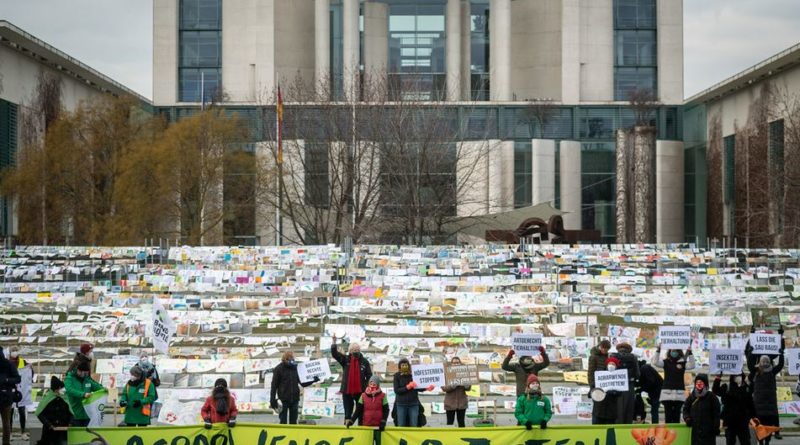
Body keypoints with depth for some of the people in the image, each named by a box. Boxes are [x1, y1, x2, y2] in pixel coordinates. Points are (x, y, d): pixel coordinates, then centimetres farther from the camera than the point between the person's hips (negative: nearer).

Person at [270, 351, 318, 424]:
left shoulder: (295, 368, 5)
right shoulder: (279, 369, -4)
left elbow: (302, 383, 12)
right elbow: (274, 385, -4)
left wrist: (313, 381, -3)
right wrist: (272, 400, -8)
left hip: (294, 399, 3)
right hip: (284, 399, -3)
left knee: (293, 421, 8)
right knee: (283, 421, 1)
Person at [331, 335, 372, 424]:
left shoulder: (364, 362, 1)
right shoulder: (345, 359, 4)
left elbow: (369, 376, 0)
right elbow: (334, 353, -6)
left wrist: (367, 388, -9)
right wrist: (334, 342, -20)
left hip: (360, 391, -1)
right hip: (347, 391, 1)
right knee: (347, 414, 7)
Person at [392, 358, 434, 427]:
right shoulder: (397, 376, -3)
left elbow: (419, 388, 6)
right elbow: (396, 390, -9)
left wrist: (427, 388, -12)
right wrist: (408, 387, -20)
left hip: (413, 403, 1)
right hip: (401, 404, 0)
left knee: (414, 426, 3)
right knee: (401, 426, 3)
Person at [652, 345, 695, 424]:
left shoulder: (683, 363, 5)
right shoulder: (666, 362, 6)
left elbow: (691, 366, -10)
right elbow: (655, 362, -6)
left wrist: (690, 353, -18)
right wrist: (658, 351, -15)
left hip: (679, 393, 0)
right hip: (667, 392, 0)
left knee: (677, 414, 2)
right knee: (668, 414, -1)